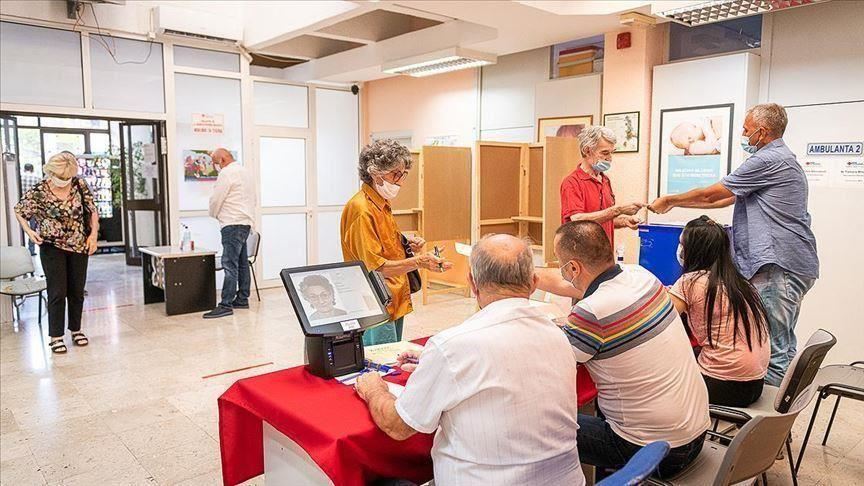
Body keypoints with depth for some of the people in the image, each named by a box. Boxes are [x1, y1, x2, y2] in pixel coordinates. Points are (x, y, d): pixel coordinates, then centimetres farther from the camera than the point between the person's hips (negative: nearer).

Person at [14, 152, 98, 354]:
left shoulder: (80, 185, -6)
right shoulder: (38, 192, -12)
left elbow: (92, 210, 5)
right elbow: (19, 212, 3)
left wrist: (93, 234, -5)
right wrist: (29, 231, -12)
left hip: (79, 246, 3)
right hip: (52, 247, -3)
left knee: (77, 291, 11)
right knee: (57, 292, -3)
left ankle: (76, 330, 26)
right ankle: (56, 336, 8)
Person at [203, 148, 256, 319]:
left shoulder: (227, 173, -10)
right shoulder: (244, 171, 20)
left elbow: (216, 199, -9)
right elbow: (253, 198, 24)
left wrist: (214, 215, 12)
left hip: (233, 224, -10)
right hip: (246, 222, 10)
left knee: (230, 265, -12)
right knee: (242, 263, 12)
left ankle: (226, 305, -13)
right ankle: (242, 299, 18)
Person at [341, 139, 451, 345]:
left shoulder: (382, 204, 13)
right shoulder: (362, 209, -18)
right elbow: (375, 267, -23)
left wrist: (405, 244, 6)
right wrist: (418, 262, -31)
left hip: (395, 303, 10)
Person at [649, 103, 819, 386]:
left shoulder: (768, 160, -12)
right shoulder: (781, 160, 22)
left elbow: (710, 194, -7)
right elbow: (725, 199, 22)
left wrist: (669, 200, 8)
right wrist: (676, 204, 20)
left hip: (780, 266, -11)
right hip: (789, 265, 11)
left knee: (774, 347, -6)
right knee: (782, 344, 16)